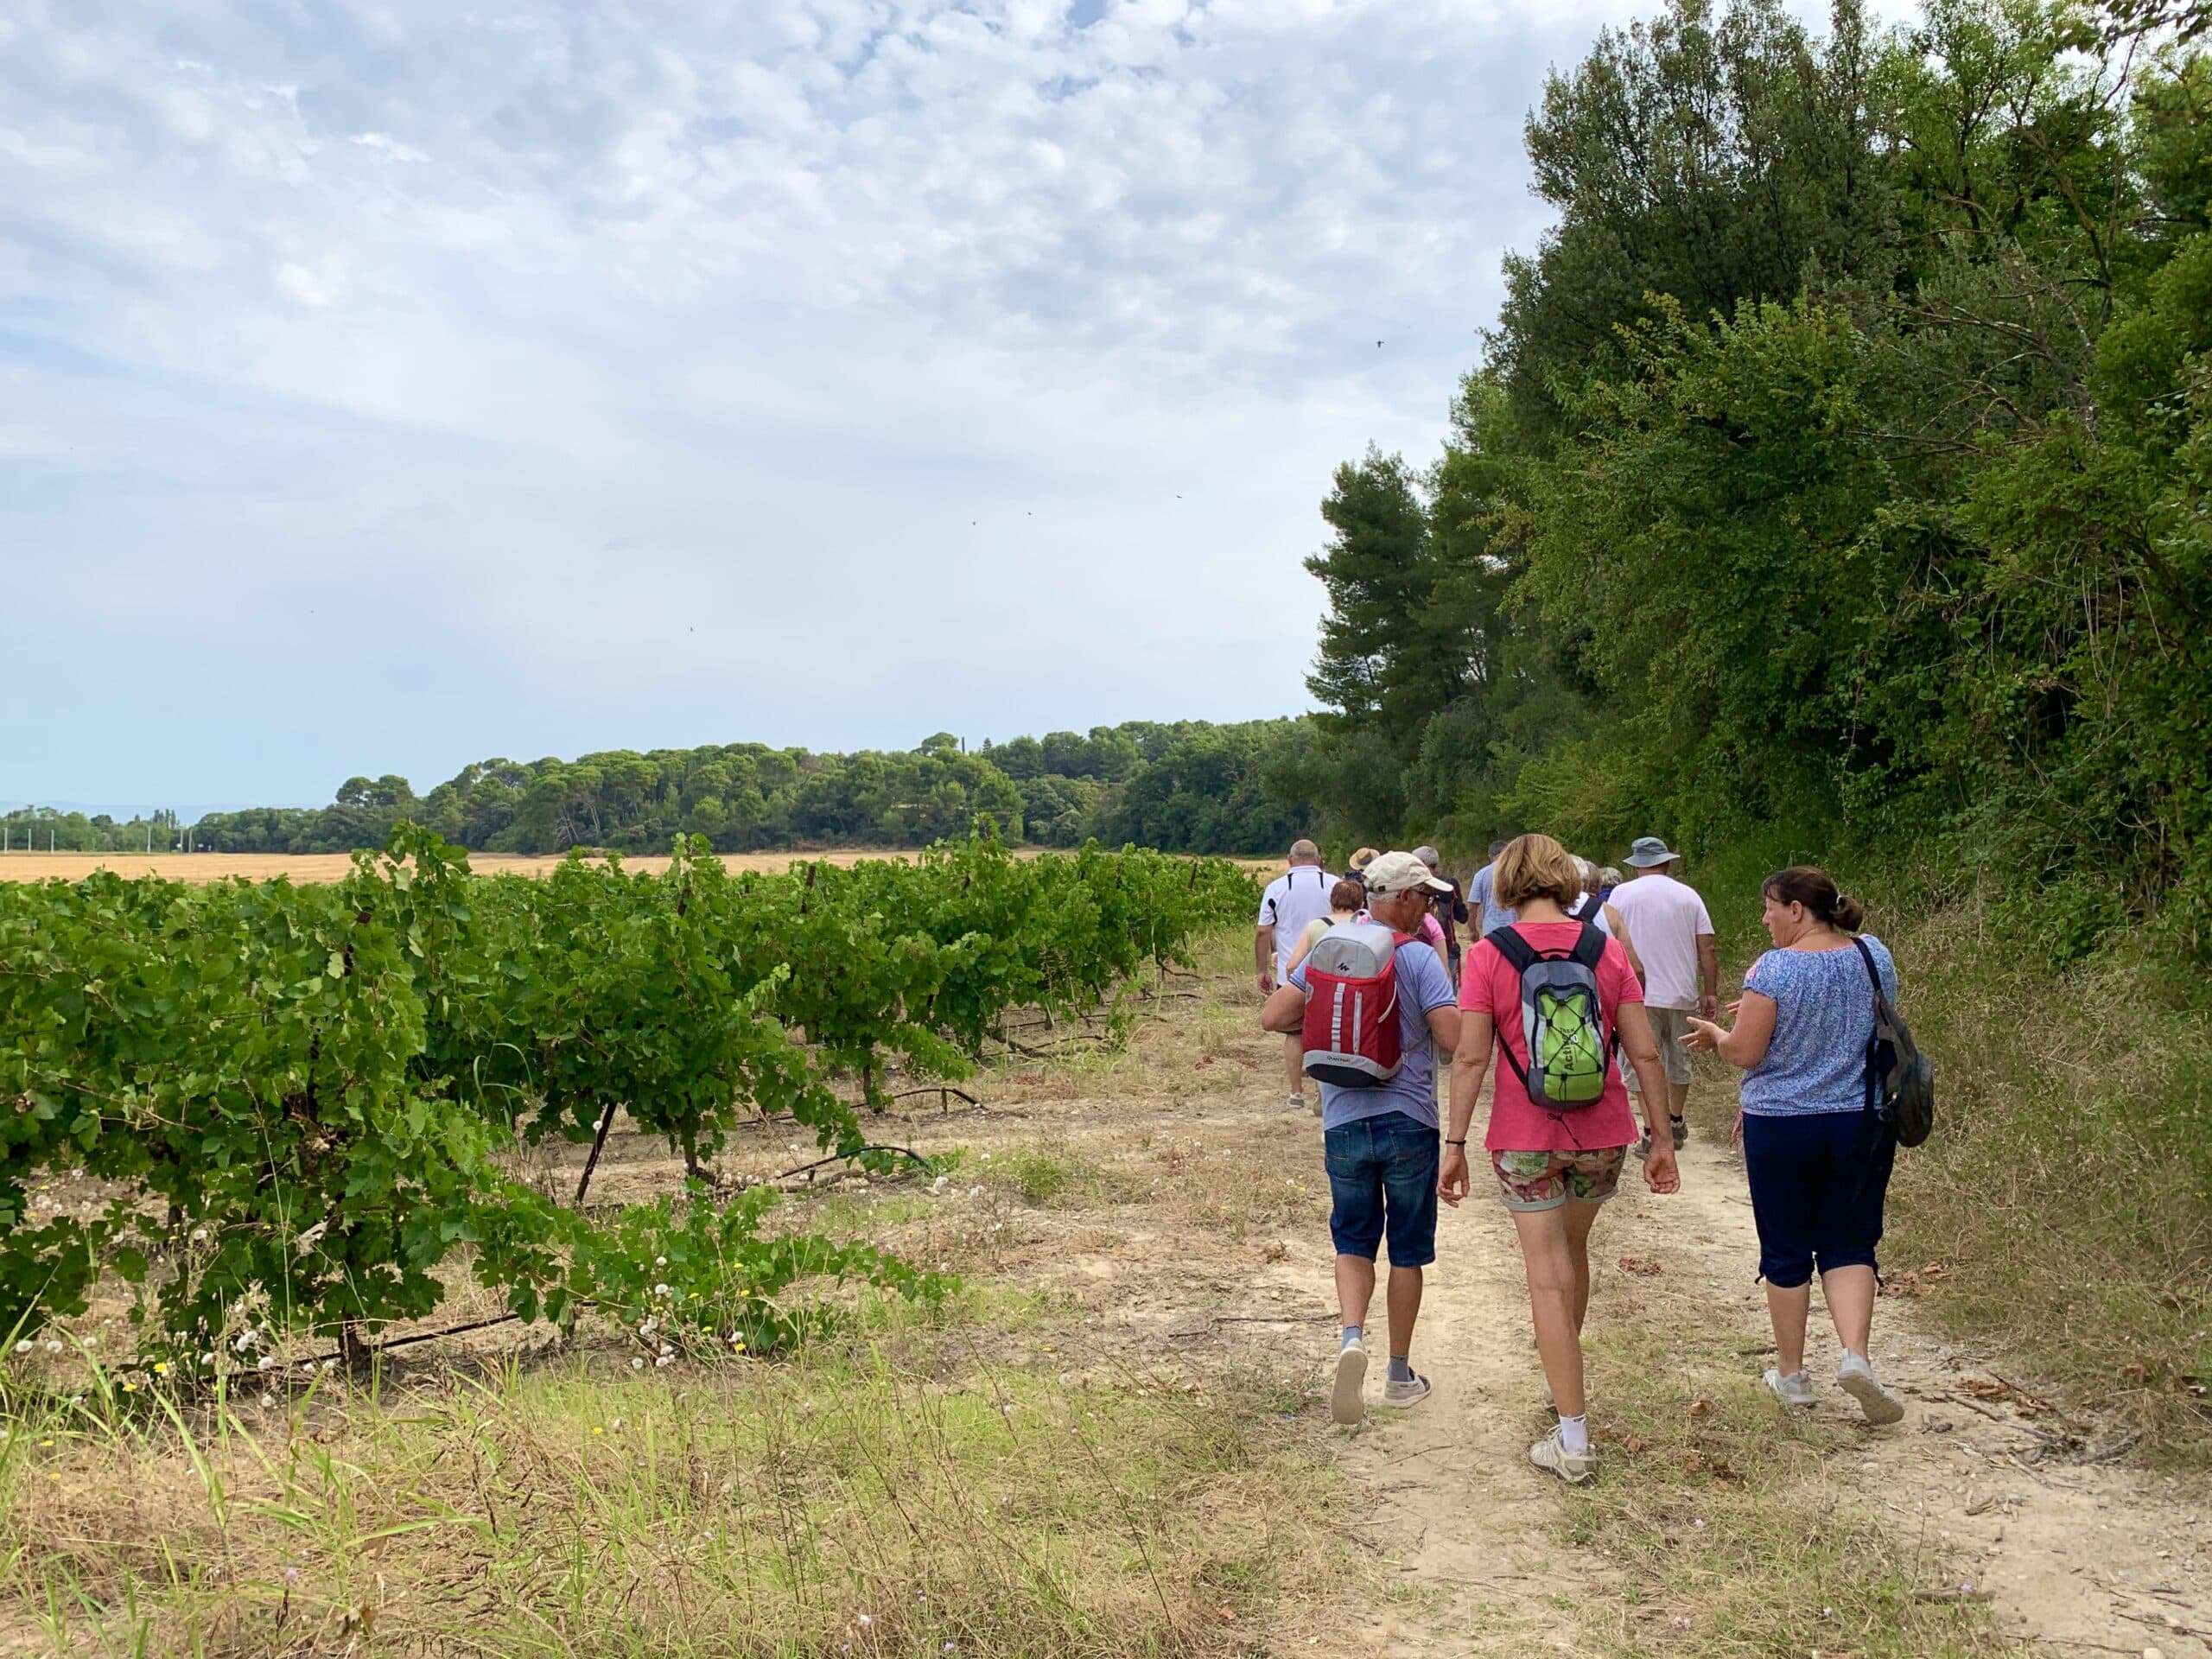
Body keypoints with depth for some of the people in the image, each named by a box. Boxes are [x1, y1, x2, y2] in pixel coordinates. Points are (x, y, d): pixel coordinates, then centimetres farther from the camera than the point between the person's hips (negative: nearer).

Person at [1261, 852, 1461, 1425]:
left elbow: (1273, 1018, -2)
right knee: (1408, 1250, 12)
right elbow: (1456, 1039, -17)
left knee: (1353, 1241, 16)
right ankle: (1399, 1374, 22)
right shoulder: (1419, 958, -12)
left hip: (1344, 1124, 3)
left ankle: (1352, 1335, -11)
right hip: (1408, 1121, -3)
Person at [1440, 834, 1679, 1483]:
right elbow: (1644, 1052, -1)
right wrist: (1661, 1139, 7)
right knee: (1573, 1249, 25)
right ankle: (1562, 1376, 45)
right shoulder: (1608, 950, 0)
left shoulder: (1488, 955, -8)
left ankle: (1573, 1440, 4)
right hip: (1602, 1134, 3)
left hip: (1524, 1137, -3)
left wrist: (1454, 1144, -6)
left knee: (1549, 1274, 3)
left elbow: (1470, 1057, -11)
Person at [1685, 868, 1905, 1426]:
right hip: (1862, 1124, 4)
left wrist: (1714, 1035, 7)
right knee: (1848, 1244, 12)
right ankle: (1855, 1355, -8)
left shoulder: (1774, 969, -16)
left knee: (1786, 1250, 9)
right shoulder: (1876, 956, 1)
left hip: (1780, 1128, -4)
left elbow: (1744, 1052, -15)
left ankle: (1792, 1373, 20)